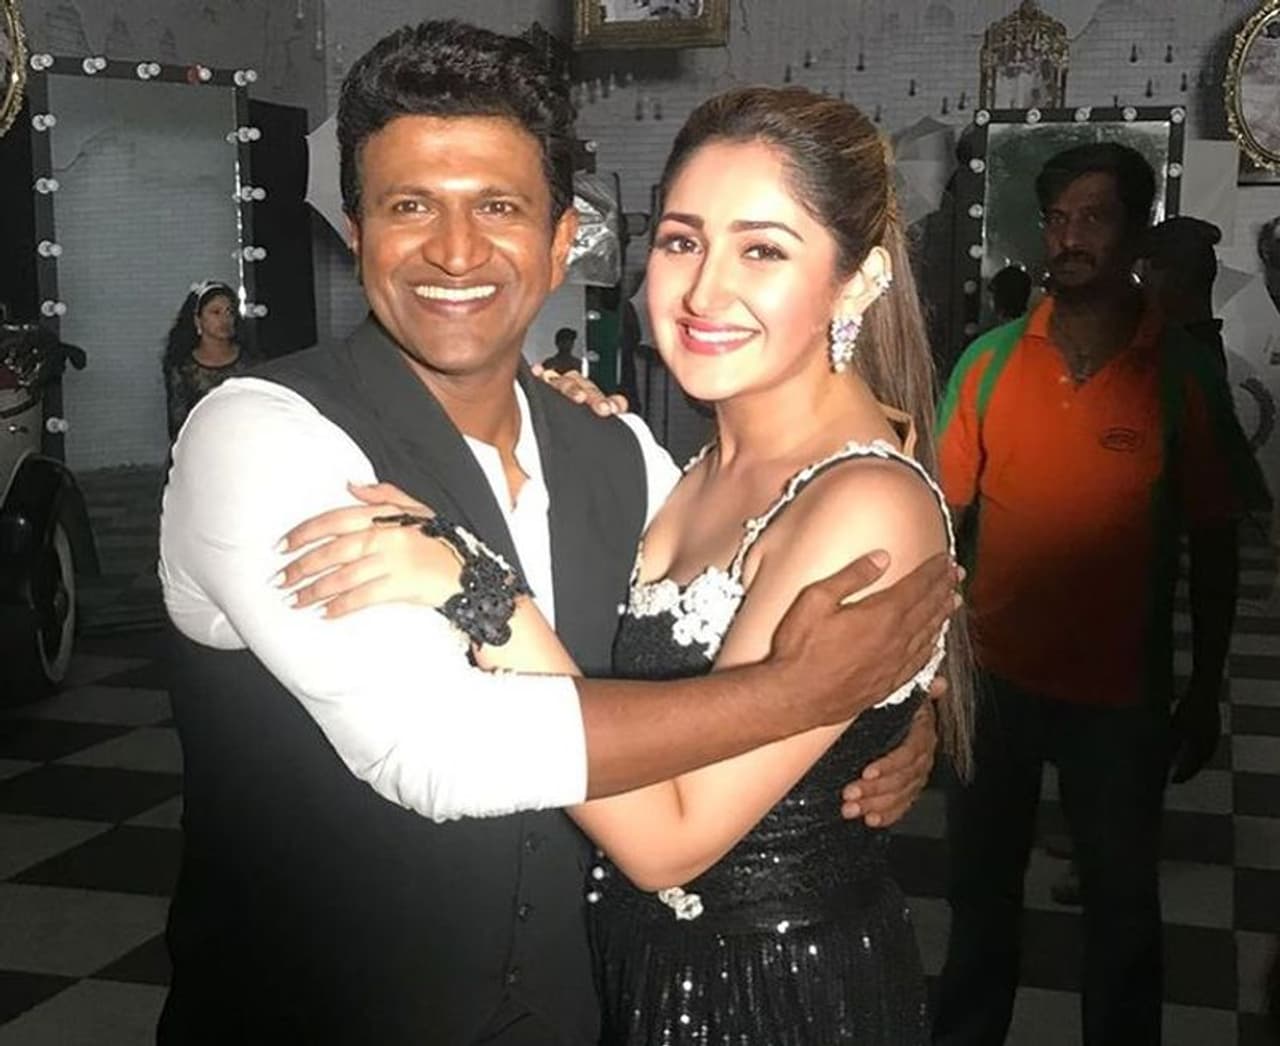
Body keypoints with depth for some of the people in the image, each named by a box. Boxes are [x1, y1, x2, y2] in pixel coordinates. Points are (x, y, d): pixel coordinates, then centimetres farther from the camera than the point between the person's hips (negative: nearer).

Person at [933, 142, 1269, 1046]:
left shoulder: (1185, 375, -9)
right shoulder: (991, 360, -5)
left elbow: (1214, 548, -3)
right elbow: (944, 515, -1)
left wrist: (1205, 692, -1)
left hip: (1122, 690, -2)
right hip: (995, 676, 2)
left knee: (1121, 898, 17)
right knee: (981, 881, 20)